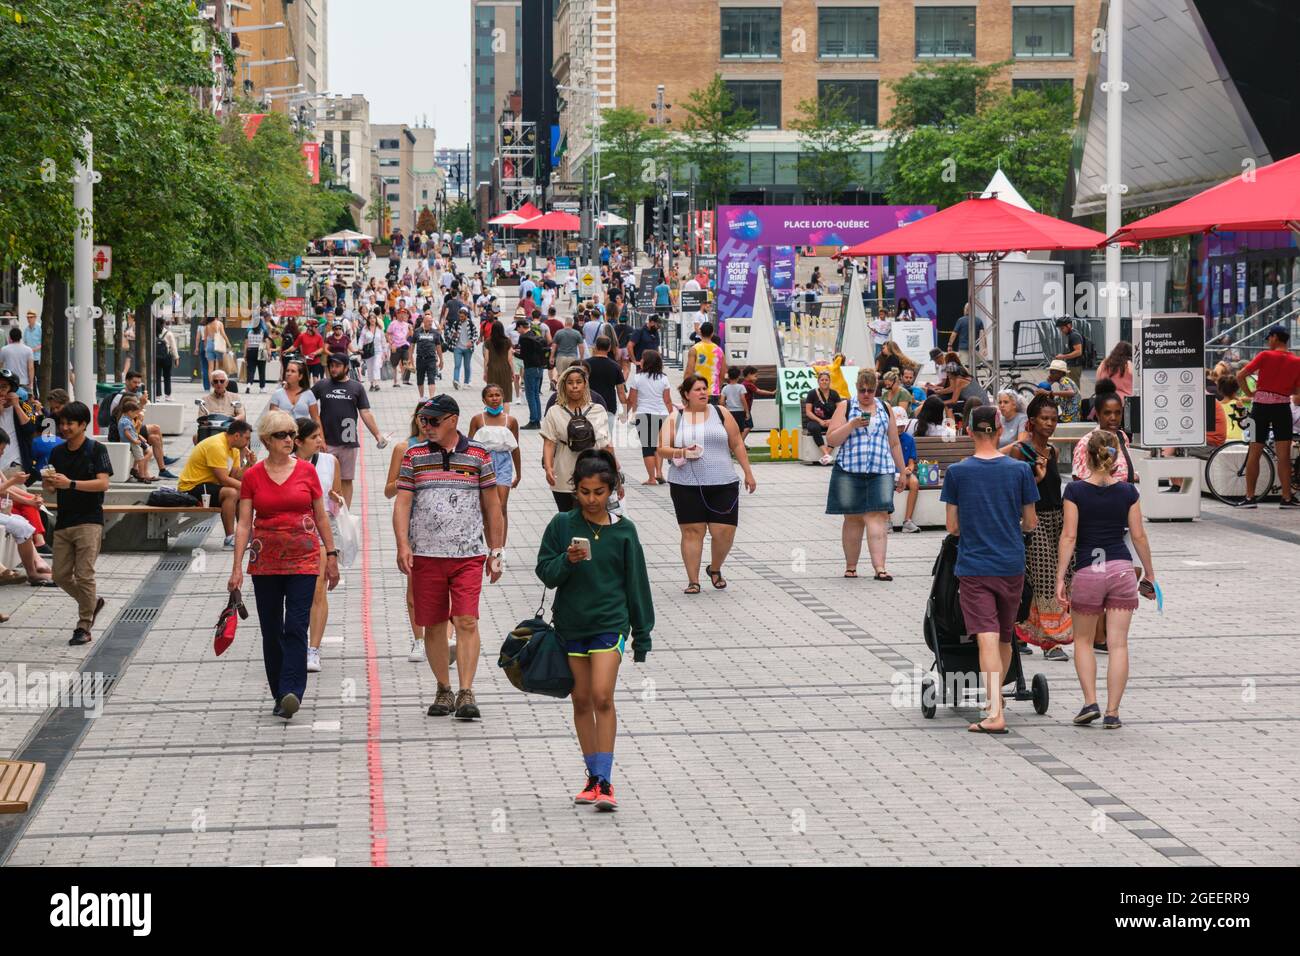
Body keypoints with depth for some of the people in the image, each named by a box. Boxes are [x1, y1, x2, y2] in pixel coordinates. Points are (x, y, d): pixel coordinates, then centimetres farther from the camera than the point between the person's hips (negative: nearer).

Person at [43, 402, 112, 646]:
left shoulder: (96, 450, -5)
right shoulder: (57, 453, 12)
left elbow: (103, 483, -15)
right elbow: (51, 487, 16)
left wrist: (70, 484, -23)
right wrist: (48, 483, -9)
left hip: (89, 520, -6)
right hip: (63, 521, 6)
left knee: (84, 575, -8)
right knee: (61, 575, 6)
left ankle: (84, 627, 0)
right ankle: (93, 603, 30)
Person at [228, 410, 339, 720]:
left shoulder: (306, 470, 3)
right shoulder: (252, 476, 2)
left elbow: (321, 517, 9)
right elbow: (244, 523, 1)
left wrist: (331, 556, 7)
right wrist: (237, 567, -5)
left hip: (303, 559, -1)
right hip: (265, 562, 1)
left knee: (296, 628, -13)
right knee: (271, 631, 6)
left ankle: (291, 693, -20)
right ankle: (279, 695, 17)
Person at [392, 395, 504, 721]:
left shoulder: (478, 455, 5)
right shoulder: (413, 455, 6)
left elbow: (492, 505, 10)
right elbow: (402, 503, 2)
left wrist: (495, 552, 9)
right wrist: (403, 545, -11)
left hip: (469, 554, -1)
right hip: (425, 555, 2)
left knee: (467, 622, -11)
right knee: (434, 625, 6)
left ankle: (466, 693, -10)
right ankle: (443, 690, 18)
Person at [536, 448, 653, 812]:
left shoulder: (623, 531, -2)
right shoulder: (562, 525, -1)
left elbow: (636, 583, 4)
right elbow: (546, 573, -1)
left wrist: (642, 635, 7)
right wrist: (567, 560, -22)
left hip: (610, 621, -2)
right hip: (571, 622, 2)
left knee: (602, 698, -14)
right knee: (582, 701, 9)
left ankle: (604, 781, -12)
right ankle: (594, 776, 20)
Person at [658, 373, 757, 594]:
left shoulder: (720, 414, 8)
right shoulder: (674, 419, 6)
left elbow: (737, 445, 11)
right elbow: (662, 450, 3)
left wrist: (748, 473, 9)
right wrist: (680, 453, -16)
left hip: (722, 484, 1)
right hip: (686, 485, -1)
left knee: (724, 532, -4)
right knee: (692, 531, -2)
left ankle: (715, 569, 23)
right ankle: (693, 580, 6)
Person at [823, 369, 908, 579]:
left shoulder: (885, 409, 15)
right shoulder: (845, 407, 7)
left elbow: (894, 444, 19)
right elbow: (831, 439, -2)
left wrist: (902, 472, 17)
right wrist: (853, 424, -14)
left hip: (880, 472, 1)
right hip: (849, 472, -1)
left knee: (877, 517, -10)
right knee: (852, 519, 3)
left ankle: (879, 567, -18)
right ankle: (850, 566, 12)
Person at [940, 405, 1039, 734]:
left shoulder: (957, 472, -4)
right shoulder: (1020, 470, -1)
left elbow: (952, 526, 0)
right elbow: (1031, 522, 6)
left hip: (973, 567, -2)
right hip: (1011, 565, 2)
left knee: (987, 639, -8)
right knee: (1005, 639, 17)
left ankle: (995, 714, -19)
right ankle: (995, 698, 35)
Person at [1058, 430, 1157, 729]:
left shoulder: (1075, 491, -6)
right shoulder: (1127, 491, 1)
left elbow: (1069, 536, -9)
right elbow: (1138, 536, 3)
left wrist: (1060, 578, -7)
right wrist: (1149, 573, 14)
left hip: (1087, 571, -1)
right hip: (1121, 569, 2)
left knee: (1083, 641, 16)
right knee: (1118, 644, 3)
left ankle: (1090, 703, 3)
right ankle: (1112, 713, 1)